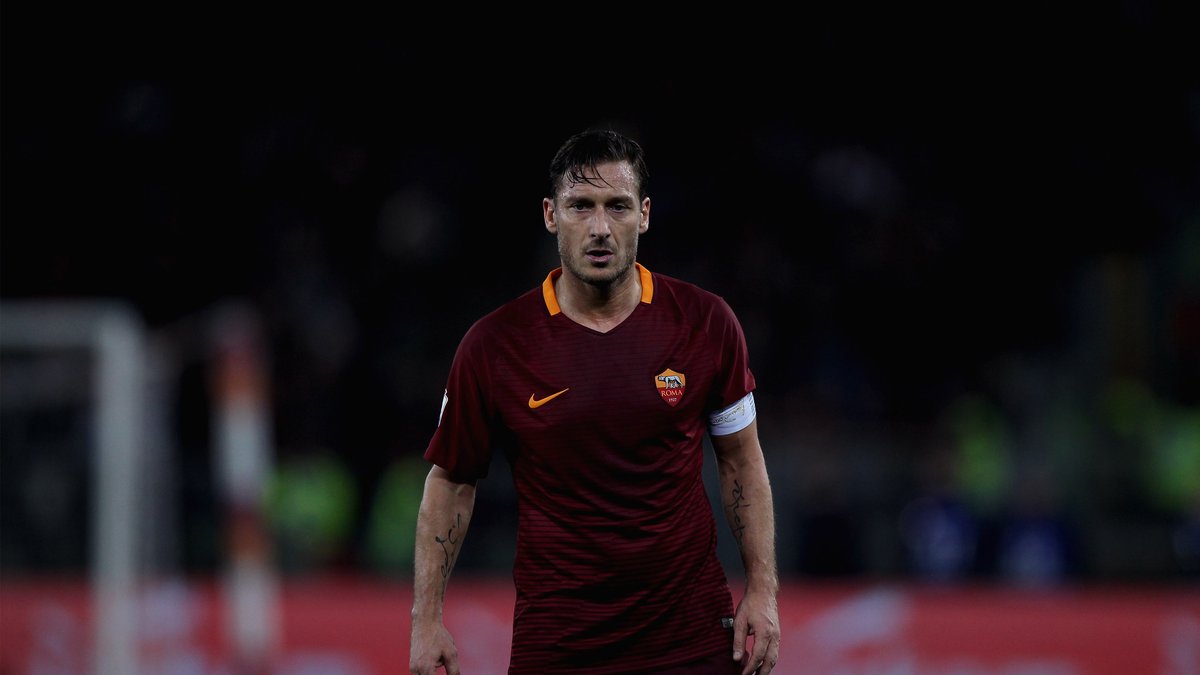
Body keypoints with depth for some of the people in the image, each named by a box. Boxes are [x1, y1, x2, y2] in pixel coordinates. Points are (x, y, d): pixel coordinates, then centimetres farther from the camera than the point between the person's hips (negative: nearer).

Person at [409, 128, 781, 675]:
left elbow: (741, 460, 8)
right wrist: (427, 617, -1)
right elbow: (451, 481, 4)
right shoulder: (492, 346, -6)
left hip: (692, 629, 1)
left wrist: (762, 589, 0)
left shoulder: (707, 323, -3)